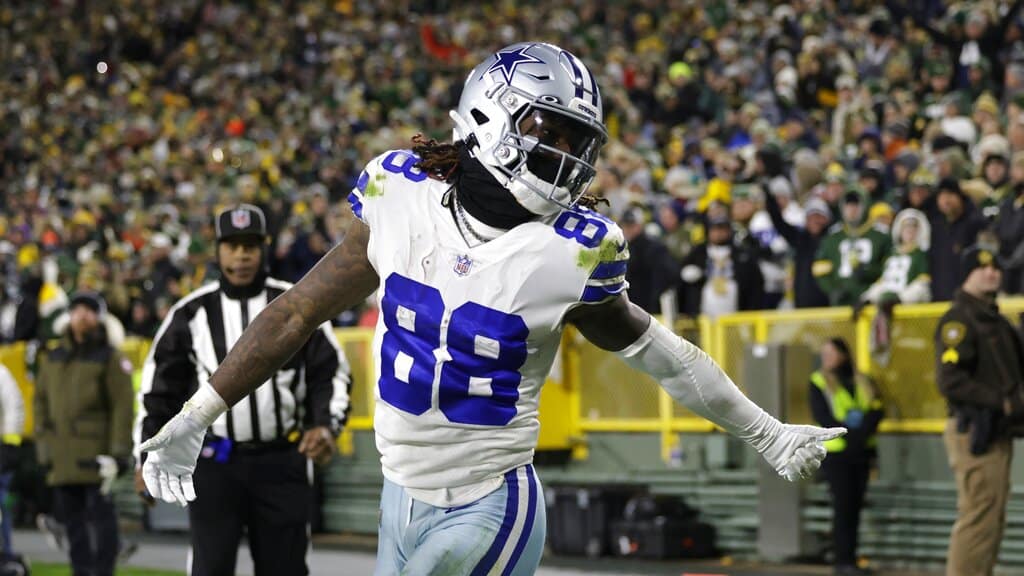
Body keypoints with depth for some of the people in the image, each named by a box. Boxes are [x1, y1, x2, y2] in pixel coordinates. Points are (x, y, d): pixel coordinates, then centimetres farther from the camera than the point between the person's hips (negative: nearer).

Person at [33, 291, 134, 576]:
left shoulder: (110, 358, -2)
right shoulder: (52, 357, 15)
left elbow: (123, 406, -7)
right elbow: (41, 400, 21)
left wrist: (119, 453, -13)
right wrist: (43, 442, 11)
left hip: (96, 454, -5)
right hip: (63, 456, 5)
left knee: (101, 515, -6)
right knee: (72, 517, 7)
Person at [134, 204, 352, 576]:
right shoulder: (191, 313, 3)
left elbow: (331, 373, 8)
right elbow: (159, 388, 8)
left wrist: (326, 426, -8)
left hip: (281, 462, 1)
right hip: (215, 462, -1)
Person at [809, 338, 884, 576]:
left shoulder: (863, 382, 14)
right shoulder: (819, 383, 4)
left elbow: (876, 411, 4)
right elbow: (821, 416, -7)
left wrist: (864, 430, -16)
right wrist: (850, 433, -18)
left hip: (861, 451, 4)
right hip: (835, 452, -4)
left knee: (855, 505, 4)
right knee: (843, 505, -8)